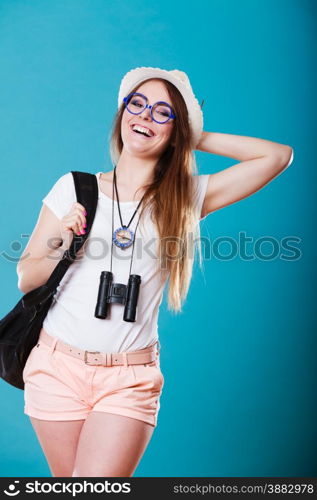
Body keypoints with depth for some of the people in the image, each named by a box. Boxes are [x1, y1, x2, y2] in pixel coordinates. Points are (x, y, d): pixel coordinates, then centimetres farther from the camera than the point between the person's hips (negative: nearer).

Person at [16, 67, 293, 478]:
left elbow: (279, 155, -1)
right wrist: (60, 247, -14)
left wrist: (195, 138, 2)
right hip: (57, 366, 1)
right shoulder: (74, 188, 2)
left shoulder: (186, 198, 2)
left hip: (130, 380, -1)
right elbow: (25, 279, 6)